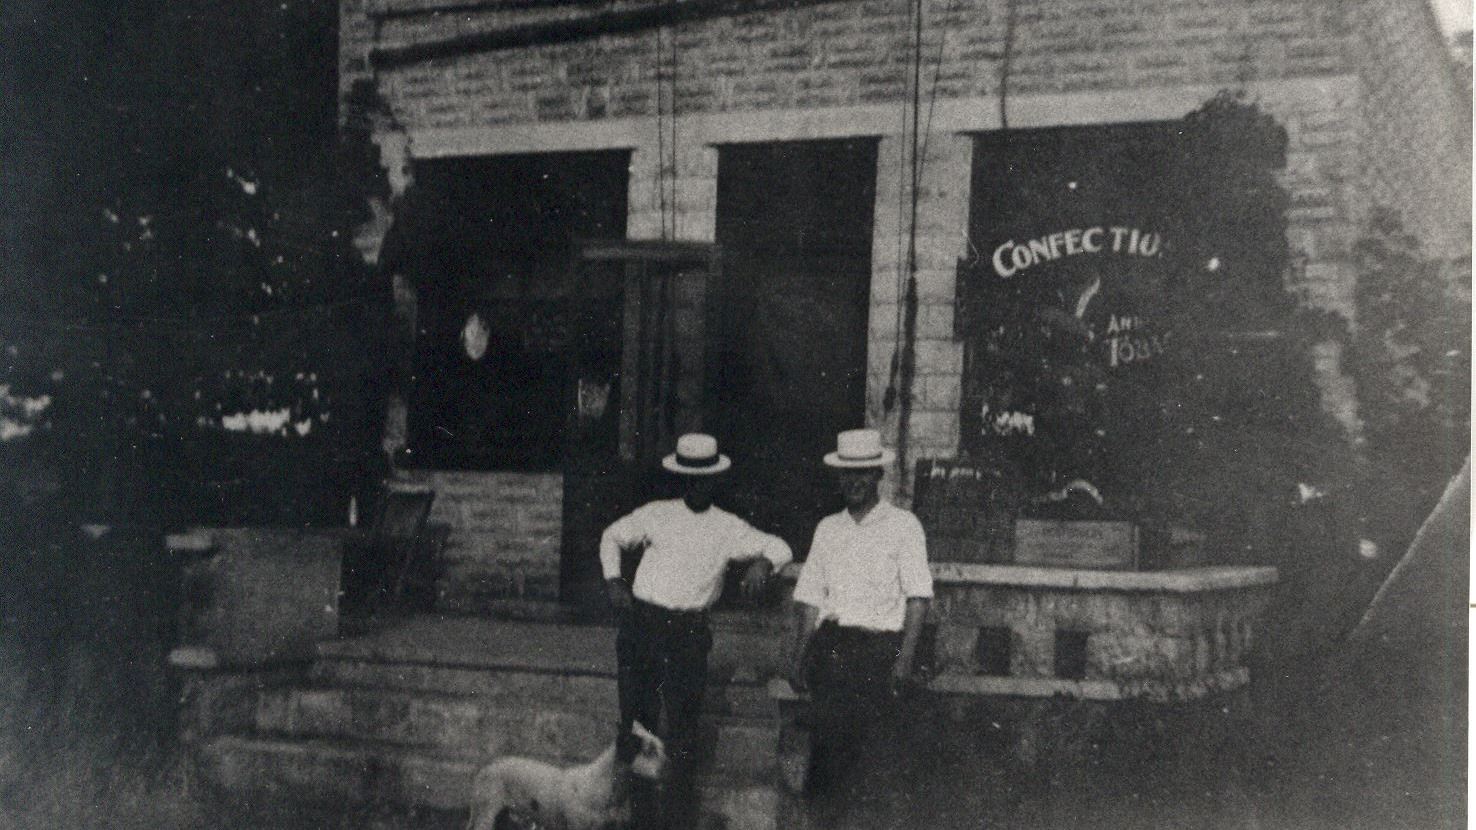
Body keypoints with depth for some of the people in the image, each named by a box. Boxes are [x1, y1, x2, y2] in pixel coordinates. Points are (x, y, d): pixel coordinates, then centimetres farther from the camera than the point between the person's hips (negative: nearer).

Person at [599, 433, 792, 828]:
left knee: (683, 729, 0)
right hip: (639, 626, 1)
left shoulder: (728, 529, 6)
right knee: (636, 720, 4)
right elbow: (612, 536, 20)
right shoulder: (656, 515, 7)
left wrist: (763, 562, -15)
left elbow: (779, 547, 7)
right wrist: (613, 580, 7)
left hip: (688, 634, -1)